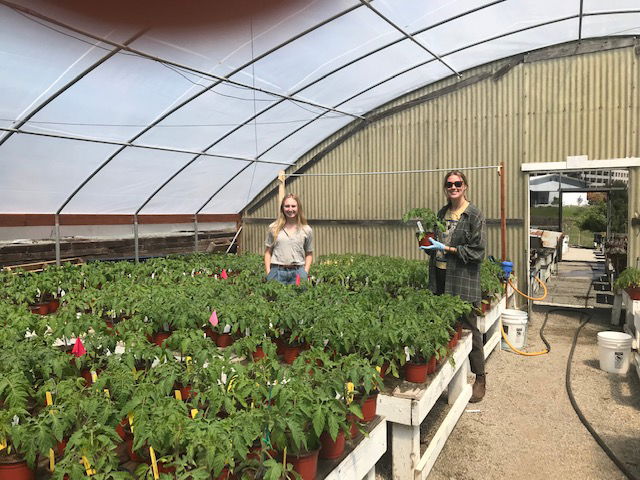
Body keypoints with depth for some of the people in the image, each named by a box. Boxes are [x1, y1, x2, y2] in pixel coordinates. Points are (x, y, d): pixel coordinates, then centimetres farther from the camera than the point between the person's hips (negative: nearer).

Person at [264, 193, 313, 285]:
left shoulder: (306, 230, 7)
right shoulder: (274, 228, 6)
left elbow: (309, 254, 14)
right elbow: (268, 252, 10)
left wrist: (305, 272, 1)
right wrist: (268, 272, 0)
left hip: (298, 272, 0)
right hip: (277, 271, 0)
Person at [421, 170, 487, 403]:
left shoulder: (474, 215, -7)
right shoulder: (442, 213, 13)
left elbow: (477, 252, -12)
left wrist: (446, 249, -16)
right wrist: (427, 242, 2)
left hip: (463, 282, -6)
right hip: (440, 278, 6)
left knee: (468, 329, 2)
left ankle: (479, 379, 17)